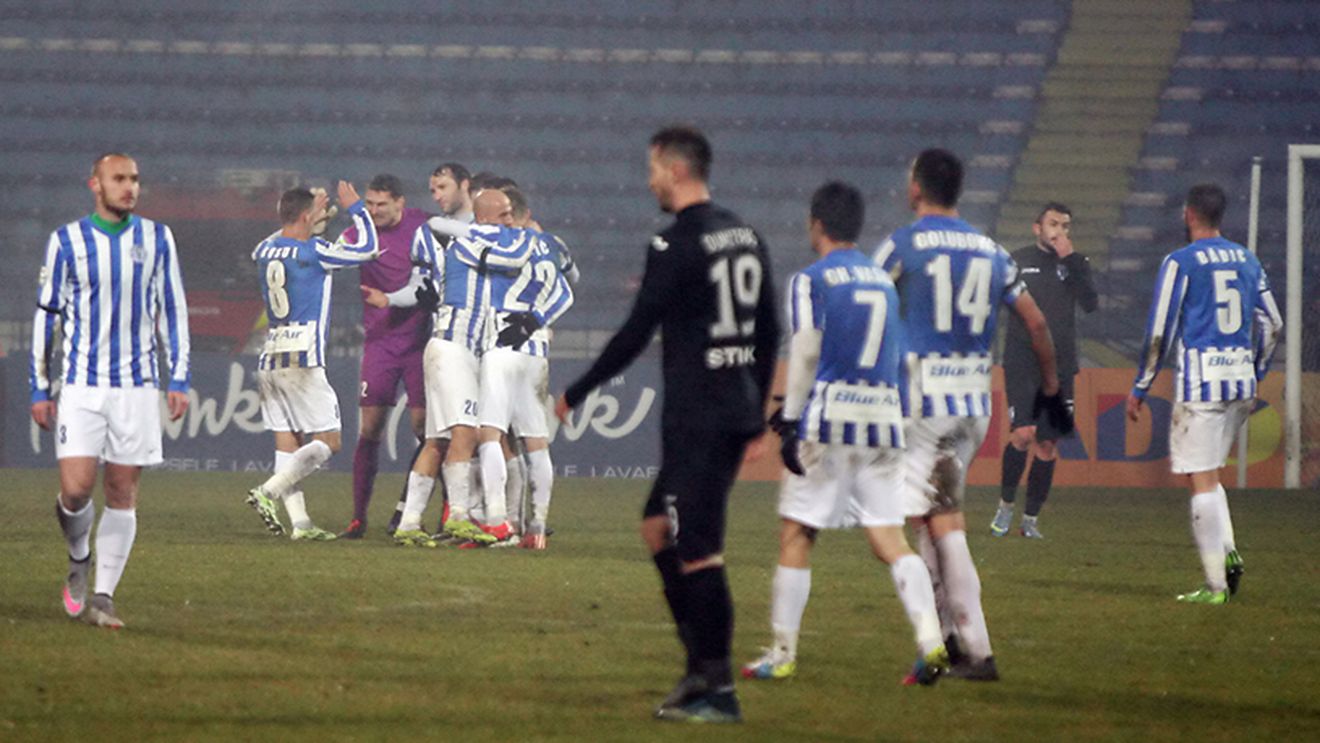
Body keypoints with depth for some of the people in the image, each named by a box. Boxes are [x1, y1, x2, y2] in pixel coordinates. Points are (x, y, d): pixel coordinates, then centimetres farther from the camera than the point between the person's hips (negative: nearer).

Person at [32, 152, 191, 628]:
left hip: (137, 387, 2)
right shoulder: (67, 241, 1)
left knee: (123, 494, 0)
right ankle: (79, 558, 19)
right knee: (76, 488, -12)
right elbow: (46, 315, 6)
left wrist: (179, 379, 2)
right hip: (81, 385, -2)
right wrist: (39, 388, 4)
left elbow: (173, 310, 9)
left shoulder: (157, 239, 5)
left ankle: (102, 597, 6)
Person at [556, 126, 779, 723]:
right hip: (737, 409, 9)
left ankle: (718, 692, -5)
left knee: (698, 551, -5)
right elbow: (769, 331, 18)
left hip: (696, 416, -9)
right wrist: (756, 407, 27)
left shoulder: (677, 244, -13)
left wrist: (576, 394, -4)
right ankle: (701, 666, 15)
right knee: (658, 527, 18)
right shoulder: (745, 236, 13)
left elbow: (637, 333, -13)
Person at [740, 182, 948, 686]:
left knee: (796, 533, 4)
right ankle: (930, 639, -15)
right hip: (884, 417, 5)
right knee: (889, 539, 3)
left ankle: (782, 653, 6)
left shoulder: (811, 281, -3)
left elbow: (805, 352, -10)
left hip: (829, 418, -5)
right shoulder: (883, 280, 16)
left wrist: (790, 422, -7)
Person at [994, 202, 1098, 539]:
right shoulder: (1017, 262, 5)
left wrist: (1071, 260, -12)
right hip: (1022, 363, -2)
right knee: (1023, 434, -18)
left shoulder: (1076, 264, 8)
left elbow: (1090, 304, -8)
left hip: (1059, 368, 2)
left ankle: (1031, 519, 14)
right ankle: (1006, 505, 1)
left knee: (1048, 444, 3)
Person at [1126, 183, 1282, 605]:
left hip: (1200, 381, -6)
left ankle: (1216, 584, -5)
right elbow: (1273, 325, 16)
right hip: (1241, 382, 6)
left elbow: (1159, 333, -9)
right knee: (1209, 473, 20)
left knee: (1201, 479, -3)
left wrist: (1139, 390, 0)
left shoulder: (1181, 263, -7)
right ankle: (1228, 553, 0)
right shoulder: (1247, 261, 11)